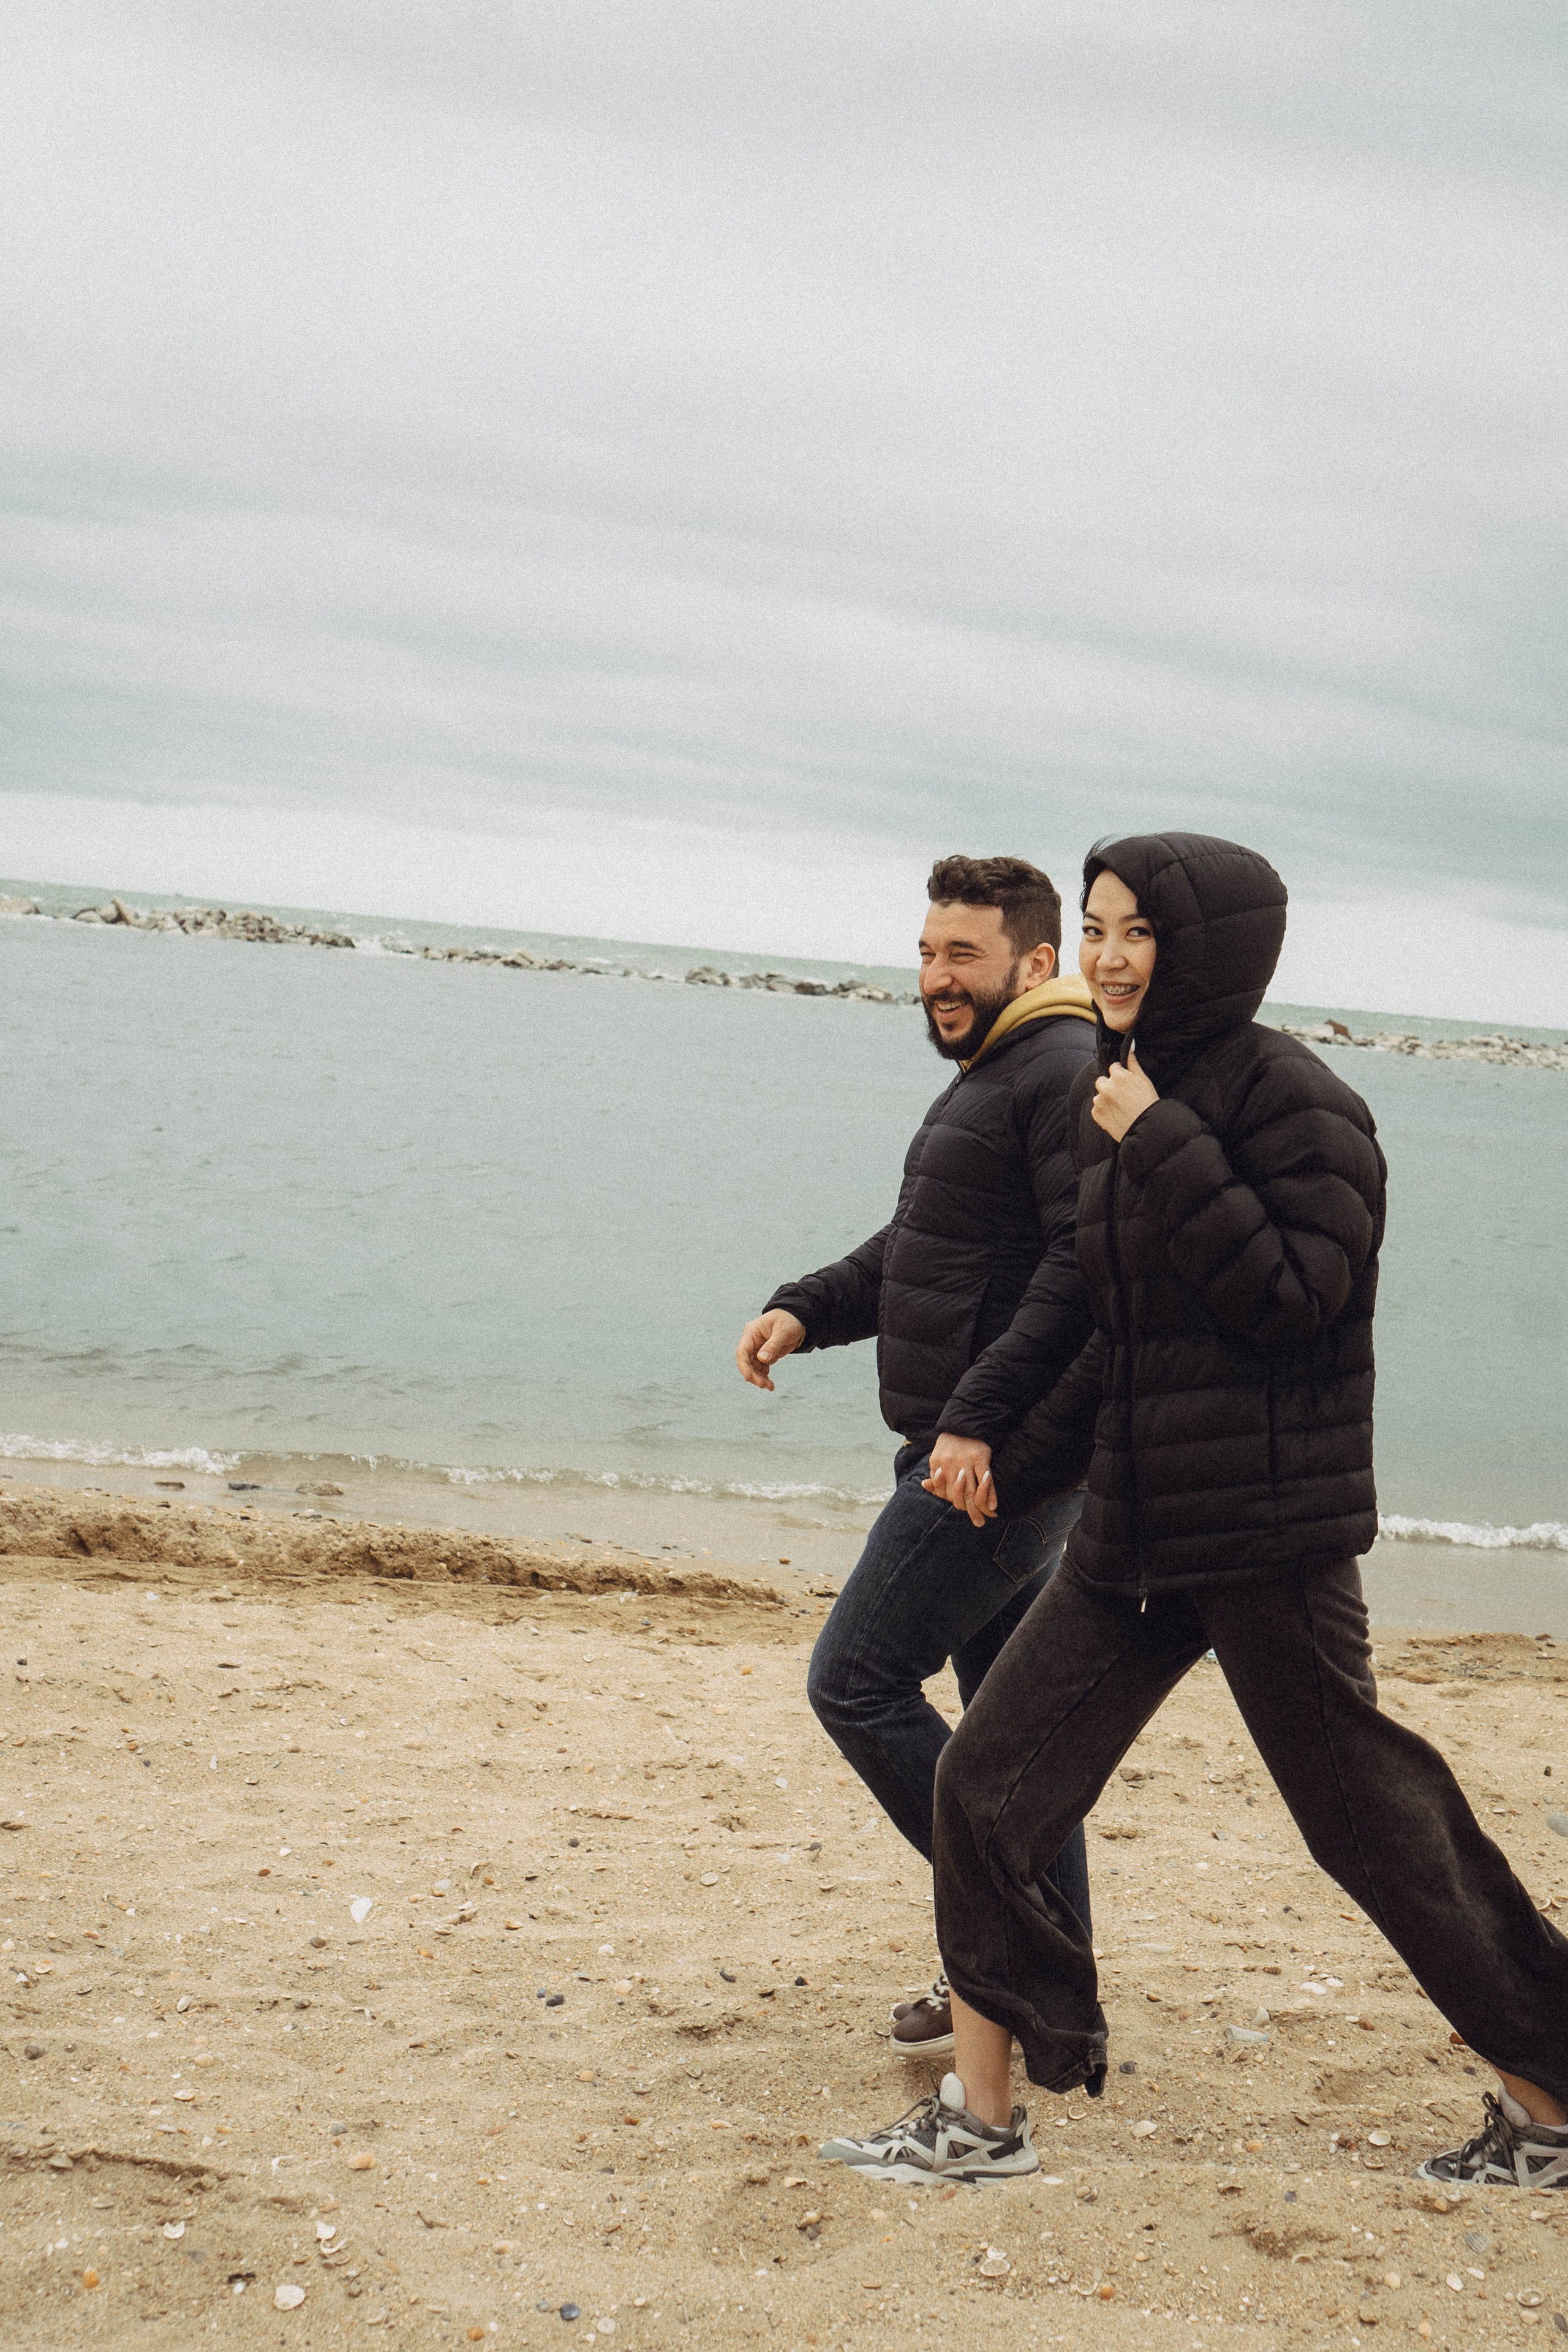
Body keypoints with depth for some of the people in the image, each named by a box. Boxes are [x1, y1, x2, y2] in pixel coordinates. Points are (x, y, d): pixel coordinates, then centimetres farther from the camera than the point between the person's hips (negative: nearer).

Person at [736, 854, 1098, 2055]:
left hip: (1002, 1459, -10)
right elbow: (914, 1250, 22)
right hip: (973, 1454, 10)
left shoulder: (1067, 1071, -13)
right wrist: (803, 1310, 5)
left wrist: (980, 1418, -29)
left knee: (858, 1682, -8)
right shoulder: (990, 1078, 20)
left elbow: (1083, 1265, -24)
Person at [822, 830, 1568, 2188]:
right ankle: (981, 2119, 16)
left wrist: (1163, 1149, -20)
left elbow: (1293, 1298, -22)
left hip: (1267, 1536, -8)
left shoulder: (1293, 1100, -12)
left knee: (1371, 1822, 4)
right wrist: (1018, 1464, 24)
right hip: (1134, 1532, 8)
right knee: (986, 1787, 4)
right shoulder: (1116, 1102, 12)